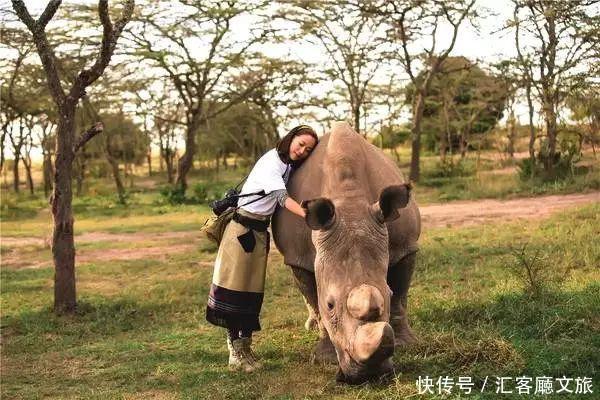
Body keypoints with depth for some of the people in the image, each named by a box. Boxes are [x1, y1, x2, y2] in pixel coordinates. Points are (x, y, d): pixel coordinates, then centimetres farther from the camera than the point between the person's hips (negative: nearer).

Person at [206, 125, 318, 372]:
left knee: (252, 291, 8)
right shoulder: (271, 162, -15)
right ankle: (235, 352, -3)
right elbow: (281, 196, -28)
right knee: (235, 287, -6)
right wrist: (306, 214, -41)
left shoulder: (289, 167, 14)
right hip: (243, 228, -8)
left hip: (260, 232, 8)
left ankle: (245, 347, 14)